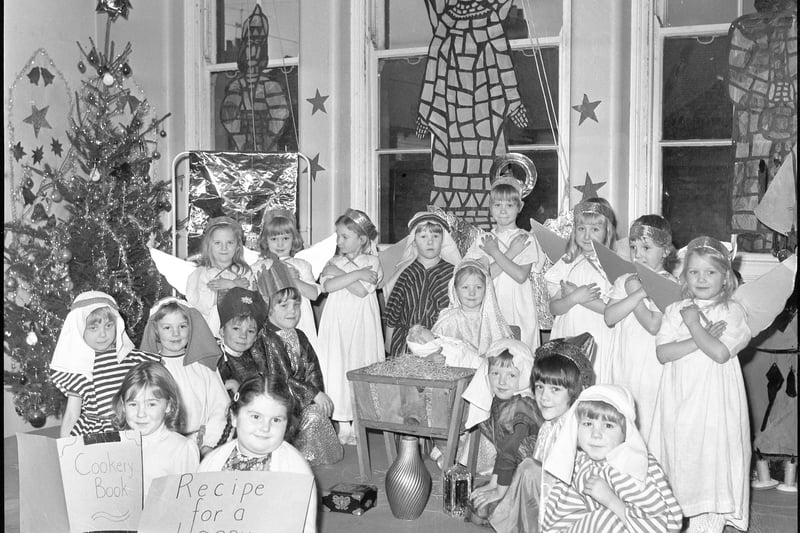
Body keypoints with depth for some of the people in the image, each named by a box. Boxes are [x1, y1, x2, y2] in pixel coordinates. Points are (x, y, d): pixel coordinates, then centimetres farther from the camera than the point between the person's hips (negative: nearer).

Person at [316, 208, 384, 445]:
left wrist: (338, 272, -10)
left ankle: (357, 423, 11)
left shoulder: (371, 262, 0)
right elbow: (328, 286, -10)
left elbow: (362, 290, -15)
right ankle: (343, 424, 8)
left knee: (360, 368, 1)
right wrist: (356, 274, -16)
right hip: (336, 325, 2)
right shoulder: (334, 262, 10)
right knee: (337, 368, -1)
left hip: (361, 325, -2)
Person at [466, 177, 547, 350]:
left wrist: (495, 252, -9)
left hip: (519, 310, -1)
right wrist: (511, 253, -11)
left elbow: (521, 276, -11)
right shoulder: (483, 241, 7)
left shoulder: (526, 239, 1)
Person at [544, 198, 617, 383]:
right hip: (567, 338, 3)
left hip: (598, 341, -3)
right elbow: (554, 308, 2)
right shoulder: (567, 263, 7)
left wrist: (577, 296, -13)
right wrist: (575, 298, -17)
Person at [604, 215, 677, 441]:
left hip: (651, 365, -5)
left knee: (646, 420, -1)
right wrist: (637, 294, -14)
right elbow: (609, 317, -5)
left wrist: (633, 292, -9)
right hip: (623, 361, 5)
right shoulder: (625, 281, 8)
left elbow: (654, 325, -17)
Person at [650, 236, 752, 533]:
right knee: (679, 458, 8)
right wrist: (701, 337, -14)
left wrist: (694, 324, -11)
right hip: (679, 400, 3)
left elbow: (721, 353, -15)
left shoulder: (732, 311, -3)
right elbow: (662, 353, -6)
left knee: (711, 458, 1)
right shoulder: (675, 310, 5)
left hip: (714, 402, -3)